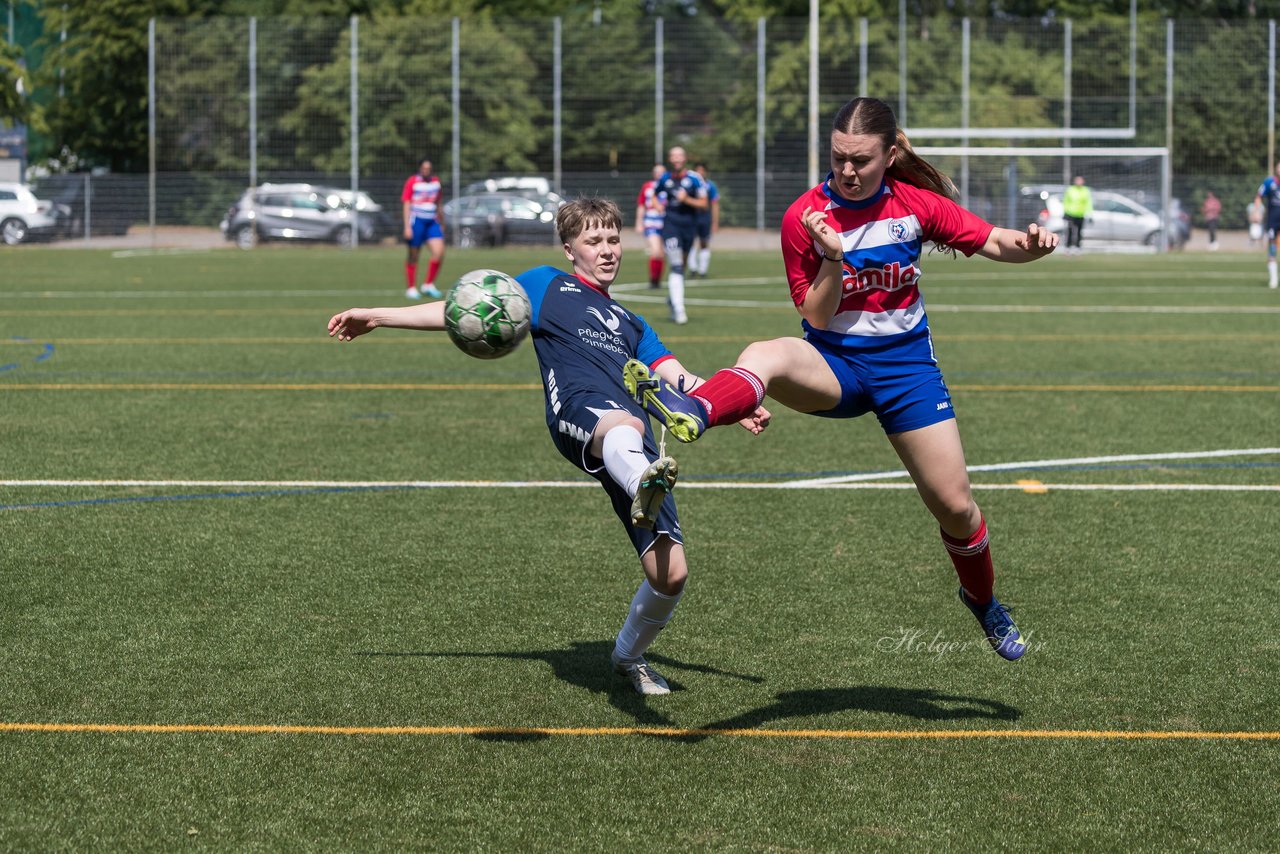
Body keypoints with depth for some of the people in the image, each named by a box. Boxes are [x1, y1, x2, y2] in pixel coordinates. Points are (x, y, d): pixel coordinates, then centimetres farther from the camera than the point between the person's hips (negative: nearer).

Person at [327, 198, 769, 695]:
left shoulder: (630, 323, 37)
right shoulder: (547, 287, 26)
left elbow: (679, 379, 24)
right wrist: (377, 317, 20)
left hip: (636, 451, 5)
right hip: (578, 410, -4)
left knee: (670, 575, -6)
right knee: (623, 426, -45)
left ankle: (629, 655, 22)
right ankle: (644, 486, -81)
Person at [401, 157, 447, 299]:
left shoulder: (435, 181, 12)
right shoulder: (412, 182, -4)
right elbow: (406, 205, -4)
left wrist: (441, 223, 22)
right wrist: (407, 226, -10)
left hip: (432, 221, 5)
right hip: (416, 220, -5)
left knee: (439, 251, -10)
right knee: (413, 255, 2)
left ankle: (428, 285, 2)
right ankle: (411, 288, 11)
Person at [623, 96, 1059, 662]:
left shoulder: (917, 205, -5)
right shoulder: (804, 217, -9)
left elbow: (993, 244, 1)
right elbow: (816, 318, -8)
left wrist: (1029, 245, -22)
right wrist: (833, 259, -25)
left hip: (904, 364, 1)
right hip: (832, 364, -1)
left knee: (954, 505, 1)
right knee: (763, 357, -37)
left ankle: (983, 600, 31)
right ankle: (693, 413, -69)